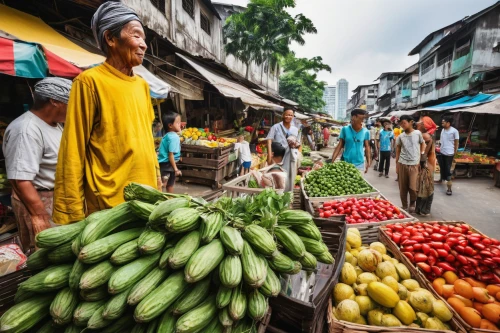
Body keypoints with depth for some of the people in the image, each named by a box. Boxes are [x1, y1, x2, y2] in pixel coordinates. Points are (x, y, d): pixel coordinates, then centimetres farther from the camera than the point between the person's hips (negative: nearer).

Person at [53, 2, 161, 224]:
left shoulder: (142, 85, 9)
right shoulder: (90, 81, -10)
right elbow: (73, 151, -10)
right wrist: (73, 213, -11)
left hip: (147, 194, 6)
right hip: (109, 202, -6)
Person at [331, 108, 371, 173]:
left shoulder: (365, 132, -2)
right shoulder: (345, 129, -4)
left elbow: (367, 147, 4)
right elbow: (339, 146, -2)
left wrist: (368, 162, -6)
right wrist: (332, 161, -9)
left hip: (359, 164, 1)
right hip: (345, 163, -1)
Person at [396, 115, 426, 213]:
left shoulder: (418, 133, -2)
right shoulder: (400, 136, 2)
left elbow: (423, 145, 10)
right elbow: (397, 151, 7)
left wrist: (420, 158, 3)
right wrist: (397, 165, 5)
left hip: (414, 164, -1)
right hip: (402, 164, 2)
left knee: (413, 187, -5)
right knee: (403, 188, 6)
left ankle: (412, 204, 21)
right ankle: (404, 206, 22)